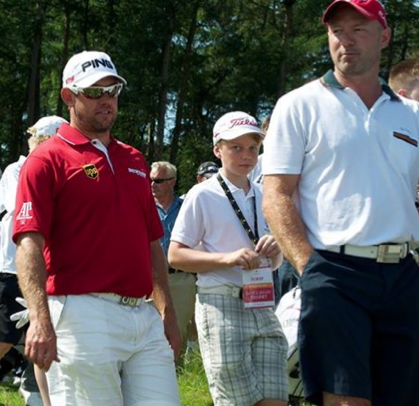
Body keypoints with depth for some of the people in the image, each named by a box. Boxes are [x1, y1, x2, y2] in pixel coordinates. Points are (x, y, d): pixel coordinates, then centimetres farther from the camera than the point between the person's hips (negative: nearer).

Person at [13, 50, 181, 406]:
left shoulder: (134, 160, 21)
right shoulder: (48, 159, -1)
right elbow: (29, 244, -12)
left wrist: (168, 313, 18)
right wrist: (40, 320, -24)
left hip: (144, 316, 7)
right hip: (84, 317, -7)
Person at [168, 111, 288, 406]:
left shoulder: (263, 196, 17)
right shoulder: (203, 195, 0)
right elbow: (175, 255, -5)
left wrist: (274, 251, -1)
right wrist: (228, 258, -18)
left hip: (262, 306, 5)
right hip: (221, 304, -5)